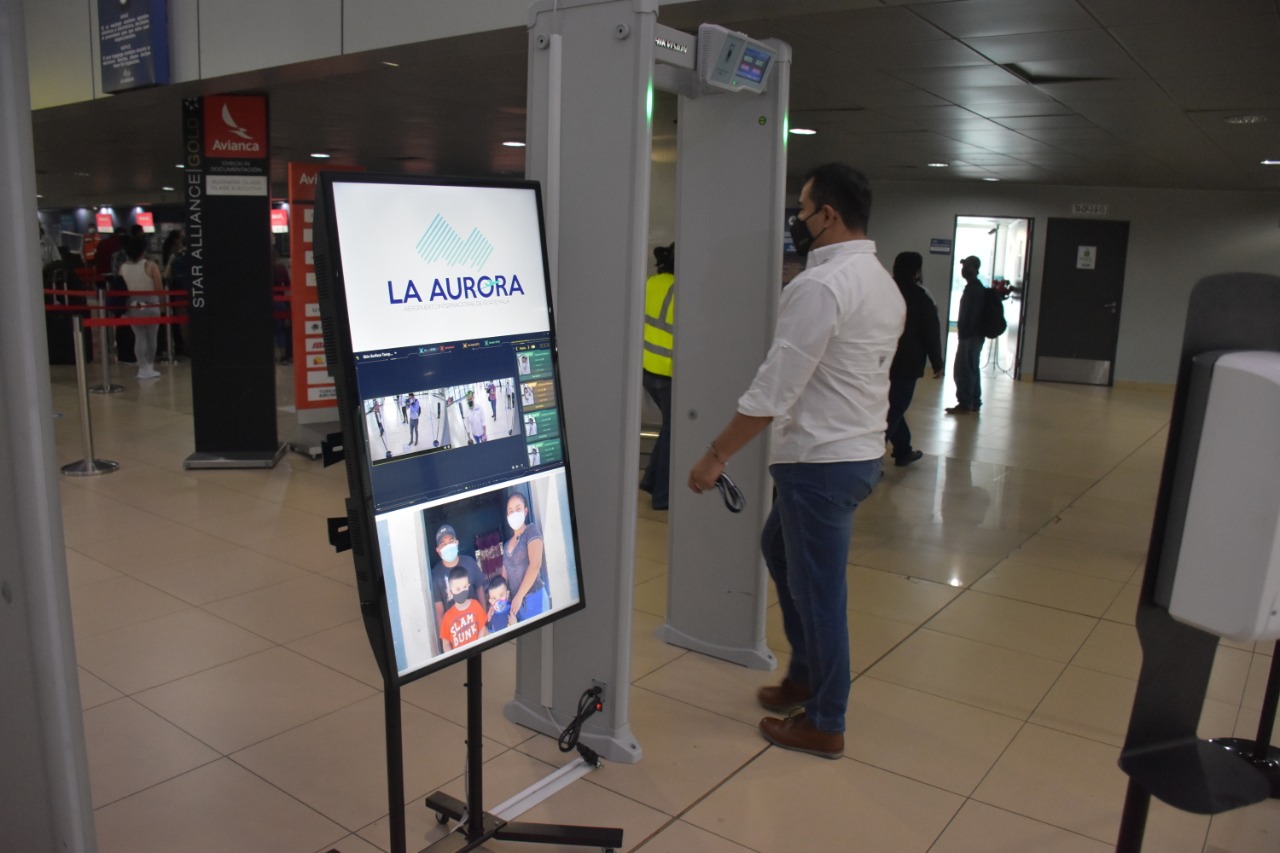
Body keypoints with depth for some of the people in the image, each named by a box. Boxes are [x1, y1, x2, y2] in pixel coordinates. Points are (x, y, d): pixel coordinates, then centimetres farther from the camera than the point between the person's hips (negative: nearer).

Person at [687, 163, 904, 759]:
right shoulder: (883, 284, 11)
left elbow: (773, 390, -22)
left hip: (821, 462, -10)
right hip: (860, 449, 10)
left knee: (818, 591, 4)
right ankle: (805, 676, 37)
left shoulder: (819, 285, -19)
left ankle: (824, 724, 21)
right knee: (778, 548, 25)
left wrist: (715, 455, -15)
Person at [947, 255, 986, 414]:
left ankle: (964, 404, -6)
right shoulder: (977, 288, 17)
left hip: (970, 336, -10)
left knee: (963, 370, -8)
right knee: (972, 370, 13)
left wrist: (963, 334, -21)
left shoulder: (973, 289, -16)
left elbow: (969, 315, -22)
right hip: (975, 336, 10)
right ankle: (973, 404, 17)